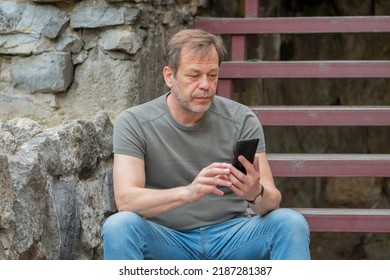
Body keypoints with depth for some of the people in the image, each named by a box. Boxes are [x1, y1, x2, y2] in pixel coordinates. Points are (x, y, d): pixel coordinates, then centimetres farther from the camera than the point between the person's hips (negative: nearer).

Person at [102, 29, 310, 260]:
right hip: (166, 241, -2)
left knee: (291, 223, -25)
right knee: (118, 226, -32)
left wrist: (257, 194, -32)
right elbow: (125, 199, -19)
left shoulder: (242, 120, -1)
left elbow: (273, 201, -5)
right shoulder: (135, 123, -5)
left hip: (231, 236, 2)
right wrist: (188, 192, -37)